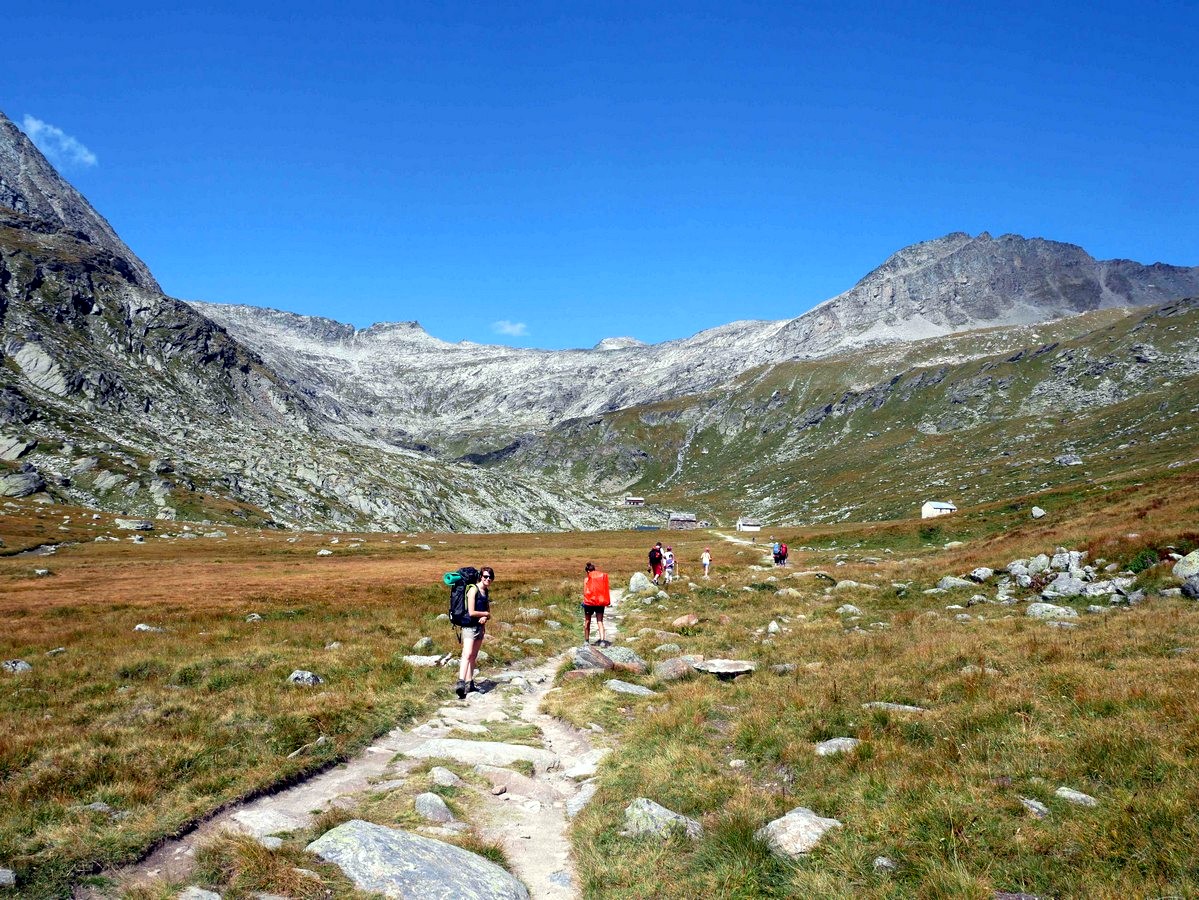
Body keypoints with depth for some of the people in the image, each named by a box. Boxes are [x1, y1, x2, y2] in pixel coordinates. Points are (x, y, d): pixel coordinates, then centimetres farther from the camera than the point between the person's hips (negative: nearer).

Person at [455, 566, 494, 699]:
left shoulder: (486, 591, 13)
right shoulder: (473, 589, -12)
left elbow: (488, 611, 16)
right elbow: (471, 612, -18)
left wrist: (485, 617, -7)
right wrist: (486, 614, -3)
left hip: (480, 626, 9)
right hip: (469, 626, -8)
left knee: (473, 657, 12)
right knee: (467, 655, -21)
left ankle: (469, 684, 18)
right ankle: (460, 683, -31)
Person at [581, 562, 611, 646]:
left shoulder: (587, 578, -3)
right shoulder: (602, 576, 4)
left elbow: (585, 591, -7)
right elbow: (606, 589, 3)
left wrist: (585, 601, 5)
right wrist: (608, 602, 8)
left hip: (589, 602, -2)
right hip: (600, 602, 2)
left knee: (587, 621, 14)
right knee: (600, 621, 2)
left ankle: (586, 640, 23)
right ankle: (602, 640, -16)